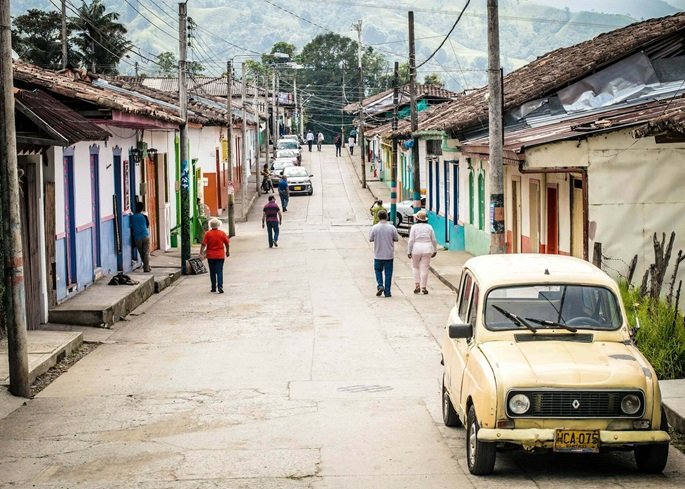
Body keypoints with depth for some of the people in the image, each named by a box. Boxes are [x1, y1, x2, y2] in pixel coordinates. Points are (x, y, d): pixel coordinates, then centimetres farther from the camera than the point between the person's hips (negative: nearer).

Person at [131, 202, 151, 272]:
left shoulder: (132, 217, -2)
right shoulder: (144, 217, -3)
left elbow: (131, 227, 7)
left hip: (137, 238, 1)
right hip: (145, 236, -1)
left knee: (141, 253, 13)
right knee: (146, 252, 2)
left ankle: (146, 266, 20)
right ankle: (146, 267, -3)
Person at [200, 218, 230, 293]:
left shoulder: (207, 234, -6)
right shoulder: (222, 233, -3)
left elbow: (204, 244, -10)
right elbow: (227, 244, 3)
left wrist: (201, 253, -3)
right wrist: (227, 252, 18)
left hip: (210, 256, 0)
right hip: (220, 255, 0)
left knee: (212, 272, 11)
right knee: (219, 271, -1)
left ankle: (214, 288, 16)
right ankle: (220, 287, -14)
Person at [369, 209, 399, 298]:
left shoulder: (375, 228, -9)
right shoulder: (391, 228, -8)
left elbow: (370, 239, 0)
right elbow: (396, 239, 0)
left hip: (378, 255, 0)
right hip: (389, 255, 0)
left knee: (378, 270, 20)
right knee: (388, 273, 7)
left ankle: (380, 285, 0)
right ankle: (387, 292, 9)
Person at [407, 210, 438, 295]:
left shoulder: (414, 227, -4)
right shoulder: (429, 227, 4)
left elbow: (411, 240, -8)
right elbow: (434, 240, 6)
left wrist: (409, 252, -4)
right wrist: (435, 250, 16)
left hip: (416, 249, -2)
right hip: (427, 249, 2)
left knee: (415, 267, 15)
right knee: (424, 269, 4)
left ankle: (417, 285, 7)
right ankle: (423, 287, 3)